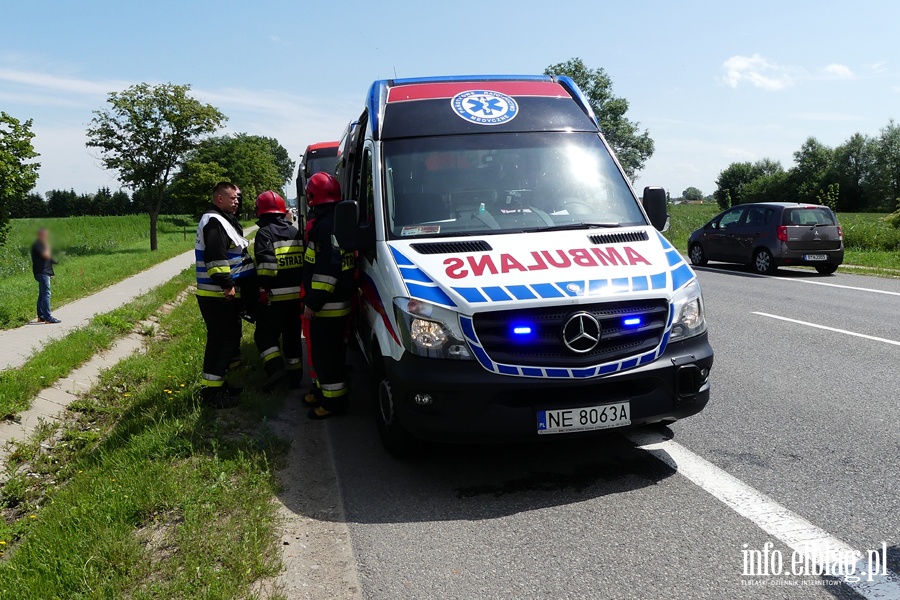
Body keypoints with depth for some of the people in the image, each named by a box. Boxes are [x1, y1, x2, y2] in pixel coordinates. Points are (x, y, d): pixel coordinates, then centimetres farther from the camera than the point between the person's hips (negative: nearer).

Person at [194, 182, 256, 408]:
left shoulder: (225, 221, 20)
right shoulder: (213, 222, -14)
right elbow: (215, 257, -26)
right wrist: (227, 284, -25)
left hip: (227, 295, 11)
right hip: (218, 295, -11)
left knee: (230, 336, 16)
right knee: (220, 340, -7)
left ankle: (220, 383, 27)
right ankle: (212, 391, 0)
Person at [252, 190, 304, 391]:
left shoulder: (265, 233, -9)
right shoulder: (295, 232, 12)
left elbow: (266, 264, -20)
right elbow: (305, 262, 11)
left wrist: (262, 290, -15)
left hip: (274, 297, -6)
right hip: (296, 295, 6)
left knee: (265, 334, 5)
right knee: (293, 336, 15)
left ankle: (276, 367, -13)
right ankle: (295, 375, 20)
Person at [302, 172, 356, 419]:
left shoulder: (326, 224, -19)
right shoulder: (333, 220, 15)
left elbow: (328, 268, -26)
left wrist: (313, 302, -22)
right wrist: (313, 300, 23)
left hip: (328, 305, -11)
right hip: (329, 304, 11)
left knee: (327, 353, -3)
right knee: (322, 350, 20)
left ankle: (333, 400, 5)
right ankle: (324, 390, 33)